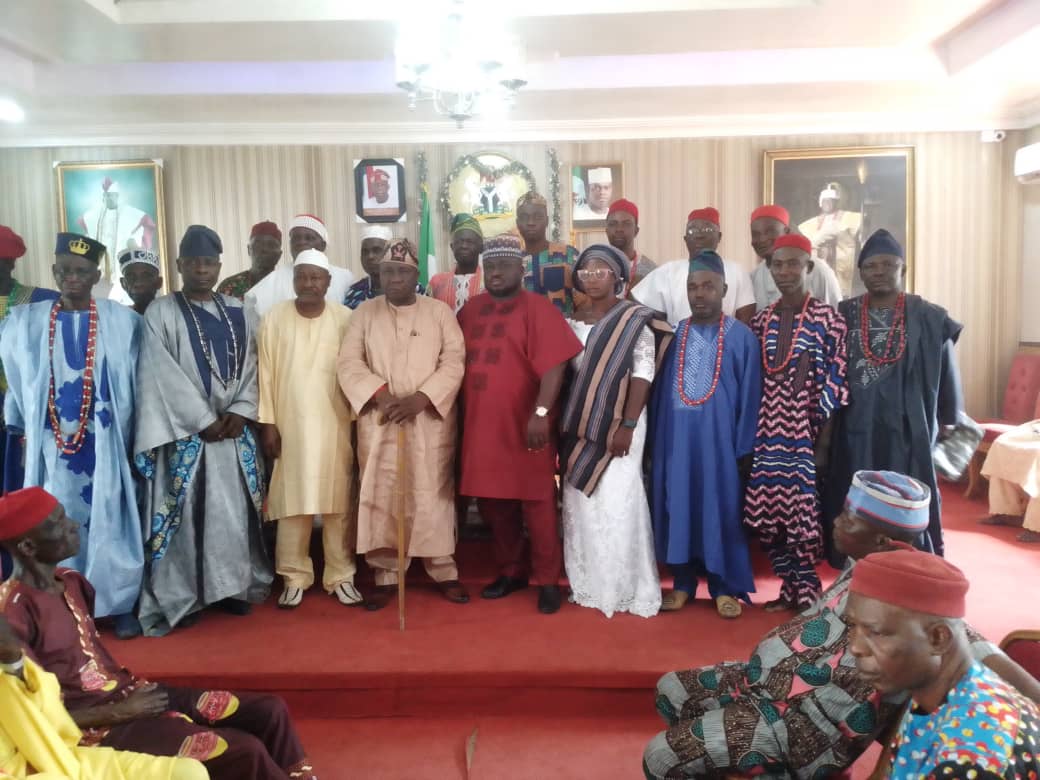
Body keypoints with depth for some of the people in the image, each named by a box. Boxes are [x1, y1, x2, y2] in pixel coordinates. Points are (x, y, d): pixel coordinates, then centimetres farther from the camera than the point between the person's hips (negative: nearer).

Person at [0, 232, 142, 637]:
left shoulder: (121, 320, 0)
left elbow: (128, 385, 2)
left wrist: (120, 435, 1)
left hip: (103, 441, -1)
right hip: (50, 442, 2)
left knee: (109, 519, 2)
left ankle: (120, 605, 11)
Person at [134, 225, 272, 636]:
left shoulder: (239, 313, 11)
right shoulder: (160, 313, -1)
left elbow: (252, 366, 6)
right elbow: (163, 376, -9)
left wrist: (239, 412, -8)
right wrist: (205, 421, -12)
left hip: (234, 429, 4)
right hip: (186, 432, -3)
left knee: (237, 509, 6)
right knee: (188, 510, -3)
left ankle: (233, 585, 18)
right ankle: (183, 595, 6)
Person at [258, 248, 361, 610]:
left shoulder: (345, 319, 0)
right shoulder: (274, 318, 1)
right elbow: (266, 372, 1)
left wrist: (359, 420, 0)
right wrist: (267, 423, -2)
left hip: (335, 427, 0)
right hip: (290, 426, 0)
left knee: (339, 503, 4)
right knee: (292, 504, 4)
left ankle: (341, 575, 16)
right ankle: (294, 577, 16)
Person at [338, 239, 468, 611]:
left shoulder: (440, 312, 4)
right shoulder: (364, 313, 8)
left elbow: (454, 362, -4)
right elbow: (349, 363, 0)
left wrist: (421, 398, -16)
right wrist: (380, 393, -15)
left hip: (430, 421, -1)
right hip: (378, 422, 1)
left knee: (433, 496, 3)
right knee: (381, 497, 4)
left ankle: (443, 570, 16)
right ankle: (386, 574, 14)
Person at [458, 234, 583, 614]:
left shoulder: (537, 309, -7)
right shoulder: (470, 310, 12)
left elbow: (554, 365, -15)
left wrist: (541, 413, -24)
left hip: (524, 426, -6)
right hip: (481, 426, 6)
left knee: (537, 504, 3)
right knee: (492, 503, 14)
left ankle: (548, 580, 15)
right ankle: (511, 571, 30)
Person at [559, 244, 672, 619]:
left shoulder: (636, 319, -6)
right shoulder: (572, 322, 11)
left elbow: (642, 374, -12)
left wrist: (628, 426, -19)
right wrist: (564, 424, 6)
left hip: (619, 423, -5)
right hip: (580, 425, 6)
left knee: (617, 501, -5)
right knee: (581, 501, 7)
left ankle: (625, 588, 7)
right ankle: (587, 584, 18)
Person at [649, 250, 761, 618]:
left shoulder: (742, 337, -2)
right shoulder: (673, 335, 6)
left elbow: (749, 396, -3)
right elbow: (660, 391, 8)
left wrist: (744, 449, -5)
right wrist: (654, 441, 6)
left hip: (720, 439, -3)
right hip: (675, 438, 3)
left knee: (722, 509, 5)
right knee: (678, 507, 9)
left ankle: (725, 587, 19)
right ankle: (683, 583, 22)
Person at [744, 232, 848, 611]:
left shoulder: (828, 319, -5)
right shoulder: (761, 320, 9)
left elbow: (836, 384, -8)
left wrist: (823, 444, -11)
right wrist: (751, 436, 7)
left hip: (808, 431, -4)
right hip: (769, 432, 4)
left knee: (803, 513, -3)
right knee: (769, 514, 5)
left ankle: (807, 595, 15)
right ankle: (792, 589, 22)